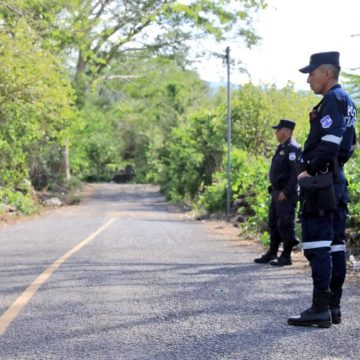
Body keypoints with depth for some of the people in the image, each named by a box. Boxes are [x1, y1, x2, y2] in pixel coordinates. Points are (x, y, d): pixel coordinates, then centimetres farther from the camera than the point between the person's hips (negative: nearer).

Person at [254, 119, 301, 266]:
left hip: (286, 195, -10)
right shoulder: (281, 148, 16)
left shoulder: (292, 148, -15)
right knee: (273, 223, 14)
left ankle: (286, 256, 3)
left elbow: (296, 173, -22)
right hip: (277, 192, 10)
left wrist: (285, 192, -22)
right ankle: (272, 253, 22)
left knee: (285, 225, -5)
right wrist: (274, 190, 17)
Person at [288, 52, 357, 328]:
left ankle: (320, 309, -10)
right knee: (335, 245, 10)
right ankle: (334, 306, 14)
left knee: (317, 246, -10)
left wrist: (310, 171, -17)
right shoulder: (346, 101, 19)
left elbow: (329, 143, -23)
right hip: (337, 181, 10)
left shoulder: (332, 100, -11)